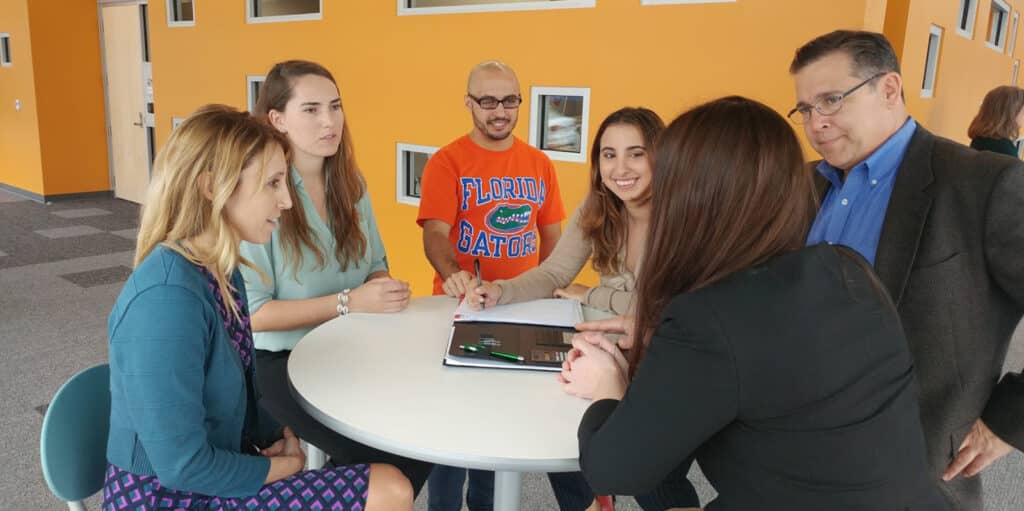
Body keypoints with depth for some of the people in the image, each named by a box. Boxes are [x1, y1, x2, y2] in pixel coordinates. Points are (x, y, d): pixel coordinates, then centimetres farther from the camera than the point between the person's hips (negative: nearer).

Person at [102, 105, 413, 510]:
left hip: (212, 472, 8)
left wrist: (277, 436, -3)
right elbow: (183, 465, -26)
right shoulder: (167, 298, -28)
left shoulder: (222, 272, 0)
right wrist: (286, 466, -13)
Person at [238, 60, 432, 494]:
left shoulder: (350, 182, 3)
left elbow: (376, 264, 12)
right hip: (283, 360, -6)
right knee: (387, 453, -20)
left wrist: (387, 291, -11)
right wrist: (348, 302, -23)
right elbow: (252, 313, -18)